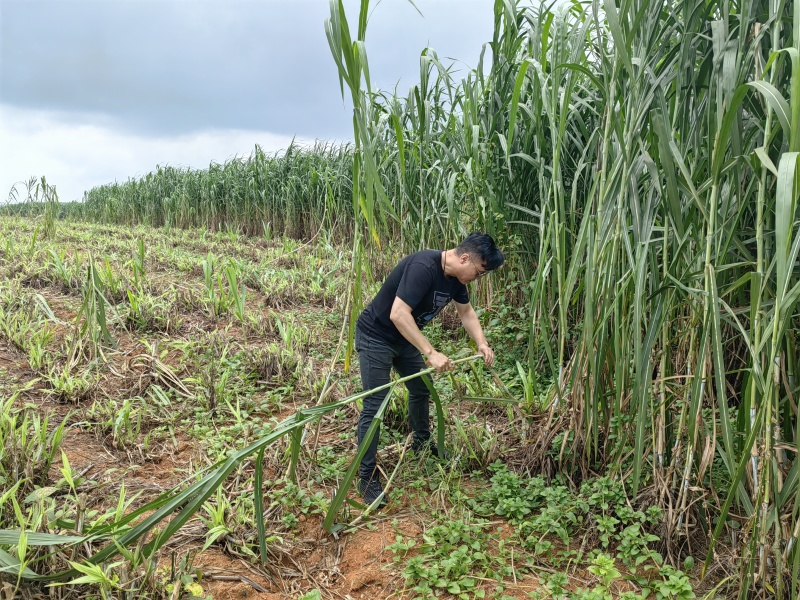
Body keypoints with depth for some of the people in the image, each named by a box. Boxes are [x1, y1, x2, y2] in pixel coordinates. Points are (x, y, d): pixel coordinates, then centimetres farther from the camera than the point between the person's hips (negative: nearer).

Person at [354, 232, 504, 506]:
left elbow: (466, 311, 11)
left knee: (421, 390, 20)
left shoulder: (456, 276, -4)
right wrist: (431, 353, -37)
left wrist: (482, 343, -5)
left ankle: (421, 442, 44)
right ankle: (367, 476, 2)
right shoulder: (423, 267, -33)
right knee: (374, 407, -8)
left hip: (404, 337, 9)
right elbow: (398, 314, -39)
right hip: (375, 337, -9)